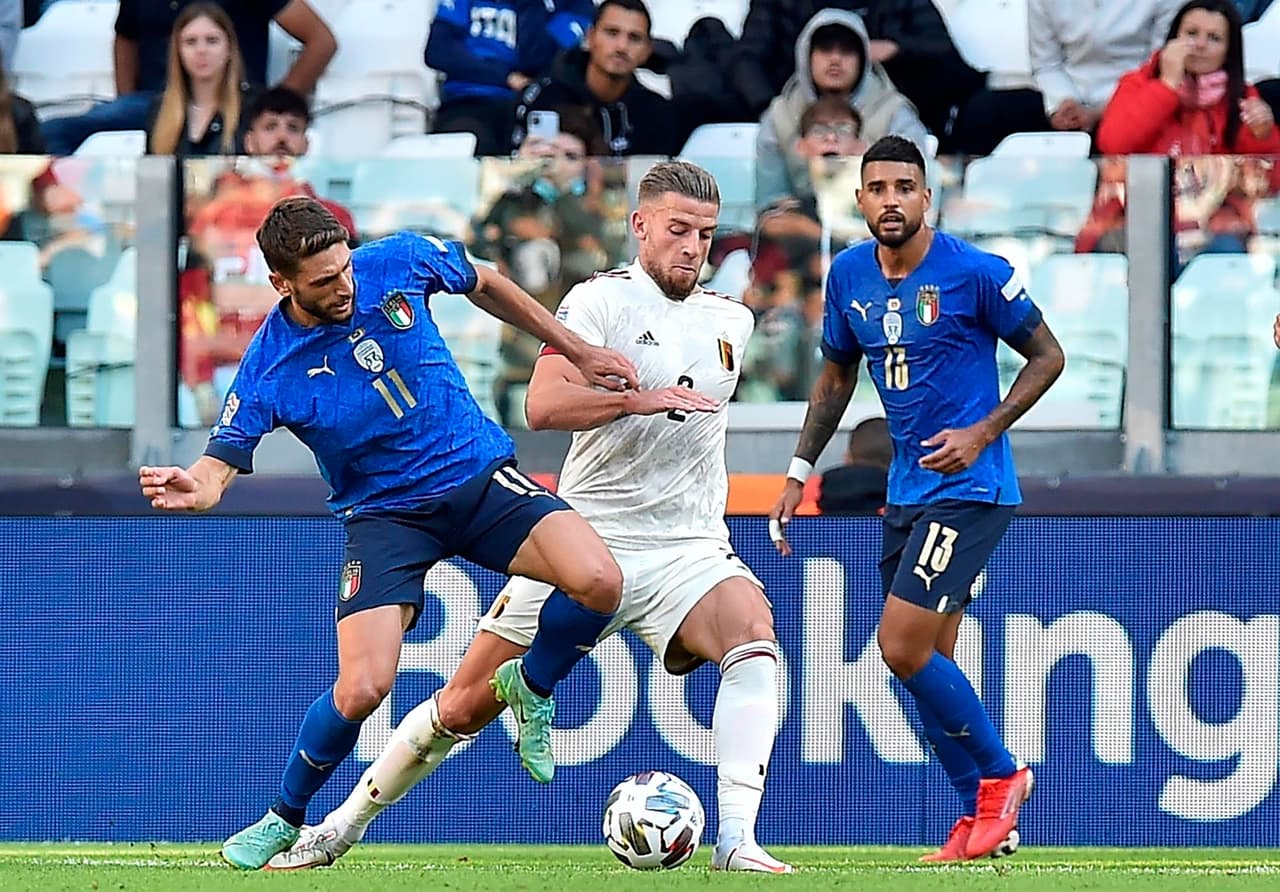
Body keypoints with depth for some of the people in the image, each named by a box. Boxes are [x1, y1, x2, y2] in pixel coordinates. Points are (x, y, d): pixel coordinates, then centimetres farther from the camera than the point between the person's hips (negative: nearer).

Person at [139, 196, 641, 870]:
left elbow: (485, 285, 10)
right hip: (385, 512, -2)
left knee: (598, 582, -23)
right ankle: (284, 819, 11)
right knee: (362, 689, -18)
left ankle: (530, 687, 10)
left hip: (480, 475, 2)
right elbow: (222, 461, -15)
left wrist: (575, 350, 14)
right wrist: (194, 486, -41)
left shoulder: (401, 263, -10)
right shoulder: (269, 369, -16)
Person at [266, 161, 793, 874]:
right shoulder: (603, 299, -7)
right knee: (464, 706, 2)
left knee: (755, 641, -29)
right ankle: (346, 823, 22)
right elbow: (544, 405, -22)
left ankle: (737, 841, -31)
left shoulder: (732, 321, 12)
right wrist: (638, 398, -28)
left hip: (688, 546, 3)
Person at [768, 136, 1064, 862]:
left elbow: (1048, 356, -5)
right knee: (929, 664, 7)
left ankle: (998, 776, 3)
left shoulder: (974, 272, -12)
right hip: (907, 492, 7)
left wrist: (983, 432, -16)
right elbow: (838, 375, 19)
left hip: (969, 485, -7)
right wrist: (800, 472, 12)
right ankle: (983, 819, 17)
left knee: (903, 648, -15)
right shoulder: (850, 275, 5)